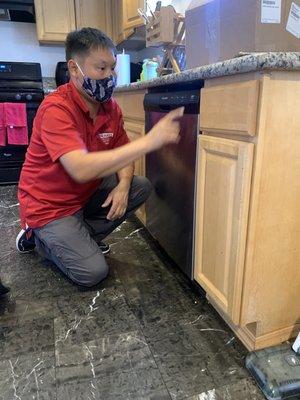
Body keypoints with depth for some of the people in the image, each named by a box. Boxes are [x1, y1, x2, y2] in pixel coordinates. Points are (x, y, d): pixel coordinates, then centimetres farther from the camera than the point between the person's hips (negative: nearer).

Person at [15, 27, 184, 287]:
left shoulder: (110, 107, -3)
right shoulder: (56, 109, -26)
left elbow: (122, 155, 3)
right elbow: (81, 169, -40)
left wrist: (123, 186, -20)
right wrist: (148, 142, -43)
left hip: (87, 193, 7)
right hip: (49, 205, -7)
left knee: (141, 187, -8)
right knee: (94, 272, -17)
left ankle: (81, 239, 4)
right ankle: (40, 238, 11)